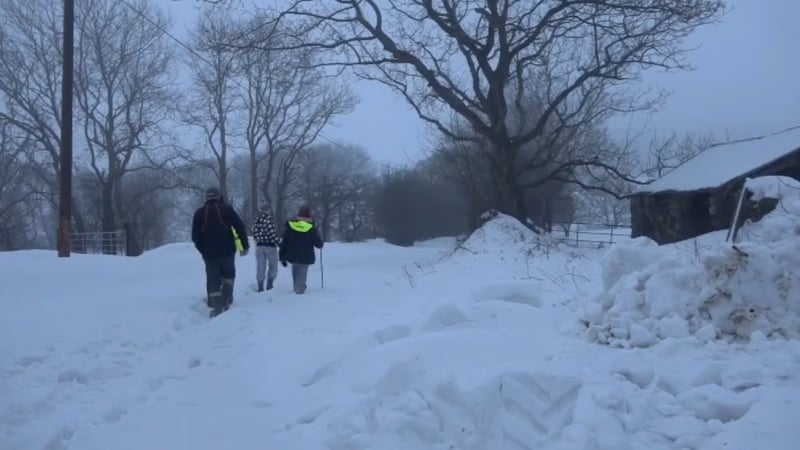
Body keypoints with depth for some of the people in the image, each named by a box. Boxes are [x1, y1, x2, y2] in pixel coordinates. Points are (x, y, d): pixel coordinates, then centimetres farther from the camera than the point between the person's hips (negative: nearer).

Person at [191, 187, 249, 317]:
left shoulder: (199, 213, 6)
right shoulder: (226, 209, -1)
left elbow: (195, 236, 7)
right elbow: (240, 227, -4)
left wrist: (202, 250, 19)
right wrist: (245, 245, 2)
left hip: (209, 253, 1)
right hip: (227, 251, -1)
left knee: (213, 280, 5)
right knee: (228, 276, 17)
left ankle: (217, 306, -2)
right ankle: (225, 301, 4)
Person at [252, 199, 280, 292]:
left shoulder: (256, 220, 4)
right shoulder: (269, 219, -14)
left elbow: (254, 233, 9)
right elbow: (272, 233, -17)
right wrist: (279, 243, -10)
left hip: (259, 246, 5)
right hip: (270, 246, -5)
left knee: (260, 267, 9)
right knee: (273, 266, 9)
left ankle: (260, 287, 9)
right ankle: (269, 285, 1)